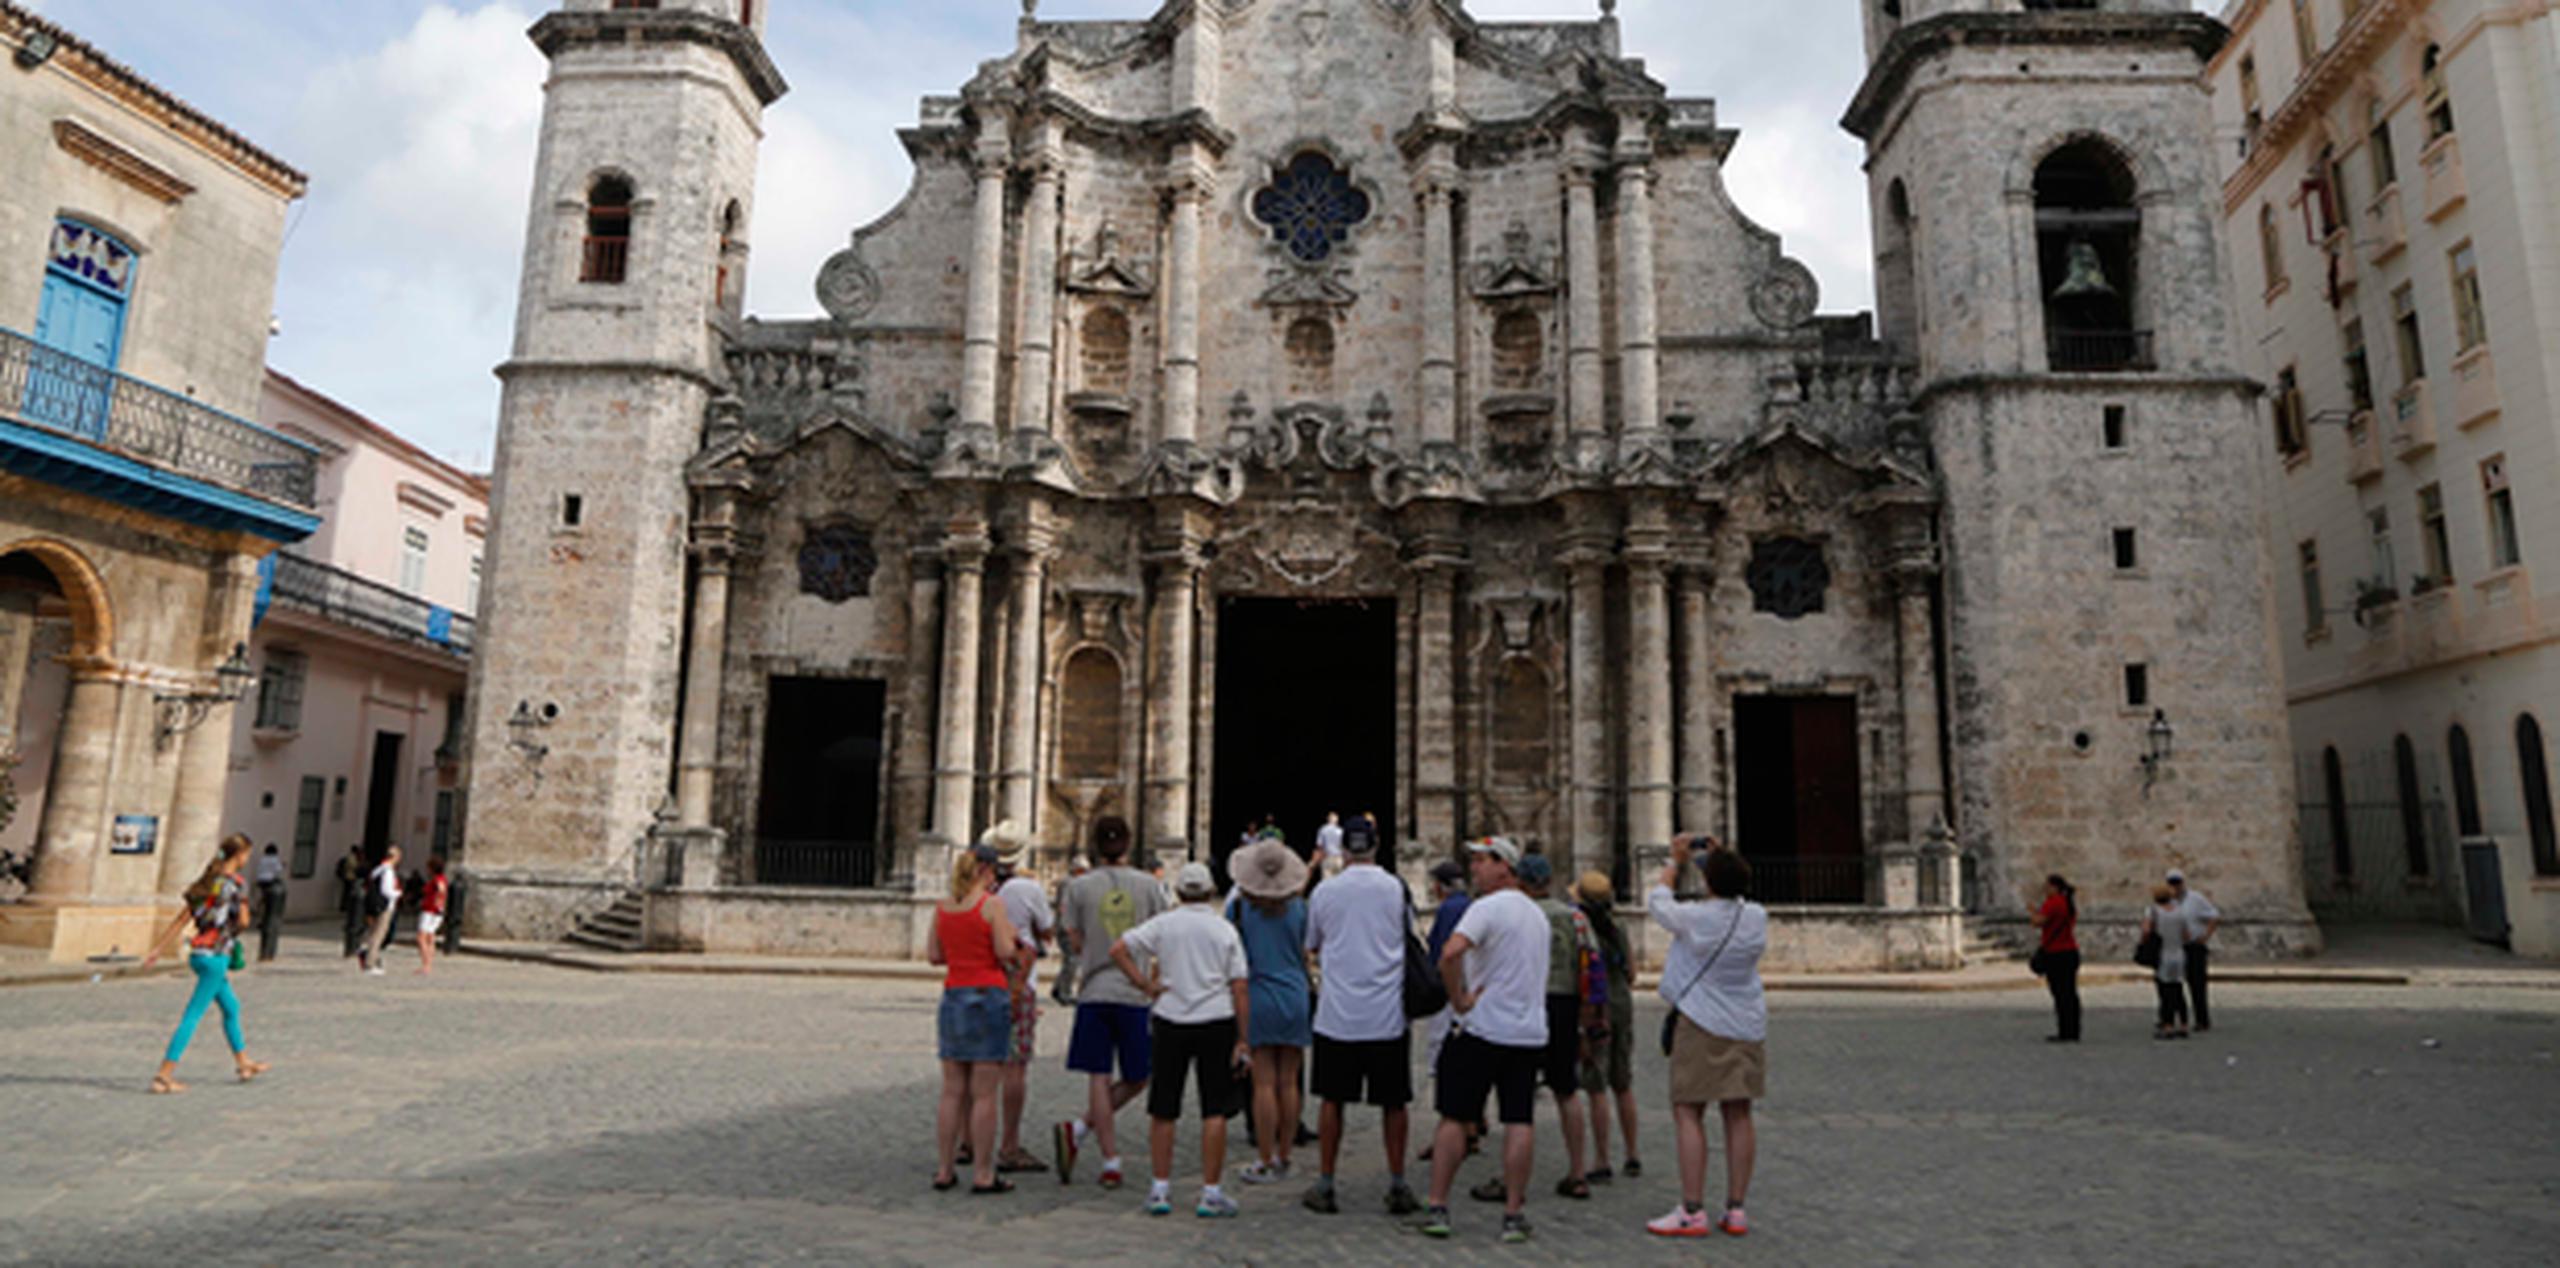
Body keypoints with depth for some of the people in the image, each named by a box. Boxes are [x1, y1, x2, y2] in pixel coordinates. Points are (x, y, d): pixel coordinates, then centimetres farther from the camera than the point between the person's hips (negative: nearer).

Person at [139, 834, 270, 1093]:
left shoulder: (208, 880, 11)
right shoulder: (236, 882, -11)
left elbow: (182, 919, 10)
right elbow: (243, 921, -14)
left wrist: (157, 949, 12)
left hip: (199, 953, 9)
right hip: (215, 956, -9)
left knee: (231, 1007, 20)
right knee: (193, 1015, -6)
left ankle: (243, 1063, 31)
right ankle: (164, 1074, -8)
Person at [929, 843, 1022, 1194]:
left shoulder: (942, 906, 8)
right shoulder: (992, 905, -9)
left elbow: (933, 954, 11)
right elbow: (1006, 952, -13)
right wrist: (1012, 938, 7)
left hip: (953, 995, 6)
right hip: (989, 997, -6)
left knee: (952, 1092, 12)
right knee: (984, 1094, -1)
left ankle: (944, 1170, 16)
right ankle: (983, 1175, 3)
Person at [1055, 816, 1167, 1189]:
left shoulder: (1079, 887, 0)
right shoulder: (1148, 885, 0)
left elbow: (1076, 944, 3)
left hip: (1094, 992, 1)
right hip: (1137, 992, -1)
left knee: (1098, 1078, 5)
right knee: (1138, 1078, 12)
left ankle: (1111, 1163, 2)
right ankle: (1079, 1130, -2)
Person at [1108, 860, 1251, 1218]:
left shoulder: (1163, 924, 2)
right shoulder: (1225, 930, 1)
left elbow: (1118, 950, -5)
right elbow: (1240, 987, -3)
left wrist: (1145, 983, -1)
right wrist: (1242, 1039, 1)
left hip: (1171, 1021, 1)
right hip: (1217, 1022, -1)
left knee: (1163, 1110, 11)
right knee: (1214, 1110, 3)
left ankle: (1160, 1189, 15)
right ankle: (1210, 1193, 4)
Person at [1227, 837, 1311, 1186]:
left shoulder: (1241, 906, -4)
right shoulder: (1298, 907, -1)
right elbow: (1306, 956, 9)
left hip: (1258, 999, -2)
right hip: (1295, 998, 2)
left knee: (1264, 1084, 0)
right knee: (1288, 1083, 8)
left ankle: (1266, 1163, 3)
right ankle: (1283, 1157, 17)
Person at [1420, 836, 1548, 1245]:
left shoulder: (1488, 907, -12)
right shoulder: (1538, 913, 14)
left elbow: (1450, 954, -28)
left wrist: (1459, 1000, -16)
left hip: (1482, 1028, -6)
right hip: (1530, 1032, 6)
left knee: (1454, 1118, 4)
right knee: (1520, 1122, 5)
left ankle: (1438, 1208, 8)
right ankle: (1514, 1214, 6)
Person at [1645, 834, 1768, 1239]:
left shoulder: (1694, 918, -15)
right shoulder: (1757, 917, -1)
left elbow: (1656, 902, 4)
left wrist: (1676, 861, 15)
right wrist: (1724, 859, 23)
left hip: (1701, 1026, -6)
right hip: (1747, 1025, 6)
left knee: (1688, 1114, -2)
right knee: (1739, 1115, 9)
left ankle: (1692, 1212, -5)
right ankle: (1735, 1210, 12)